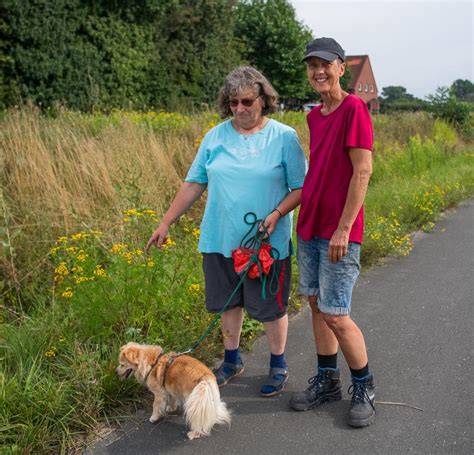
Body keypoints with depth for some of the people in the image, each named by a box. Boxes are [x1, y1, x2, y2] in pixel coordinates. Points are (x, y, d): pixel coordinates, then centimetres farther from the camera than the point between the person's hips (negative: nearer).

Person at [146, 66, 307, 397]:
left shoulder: (284, 137, -4)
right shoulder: (216, 136, 5)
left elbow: (301, 187, -3)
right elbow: (194, 183, 7)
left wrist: (277, 213, -20)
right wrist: (166, 223, 5)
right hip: (221, 240, 3)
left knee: (271, 306, 9)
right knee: (230, 302, 15)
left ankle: (278, 366, 29)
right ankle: (232, 361, 36)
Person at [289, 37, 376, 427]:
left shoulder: (354, 109, -12)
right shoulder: (314, 115, 11)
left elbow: (362, 171, -17)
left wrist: (343, 228, -19)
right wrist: (281, 213, 16)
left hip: (338, 232, -8)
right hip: (309, 227, 8)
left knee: (335, 315, -4)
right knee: (316, 305, 13)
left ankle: (364, 387, 17)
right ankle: (327, 381, 28)